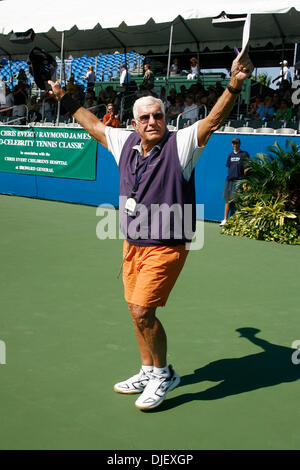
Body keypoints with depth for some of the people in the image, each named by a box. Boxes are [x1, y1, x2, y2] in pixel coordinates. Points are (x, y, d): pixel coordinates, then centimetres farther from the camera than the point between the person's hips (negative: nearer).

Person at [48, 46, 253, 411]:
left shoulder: (180, 144, -11)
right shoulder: (125, 143, 5)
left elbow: (213, 120, -26)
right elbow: (93, 124, 22)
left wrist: (234, 85, -40)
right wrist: (66, 99, 31)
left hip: (164, 247, -7)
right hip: (132, 245, 7)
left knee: (143, 312, -10)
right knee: (137, 311, 13)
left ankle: (163, 374, 13)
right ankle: (148, 372, 32)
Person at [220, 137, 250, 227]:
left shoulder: (244, 154, 1)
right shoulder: (230, 155, 14)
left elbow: (246, 168, -3)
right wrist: (229, 176, 7)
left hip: (239, 180, -5)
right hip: (230, 179, 5)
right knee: (228, 200, 6)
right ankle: (225, 219, 10)